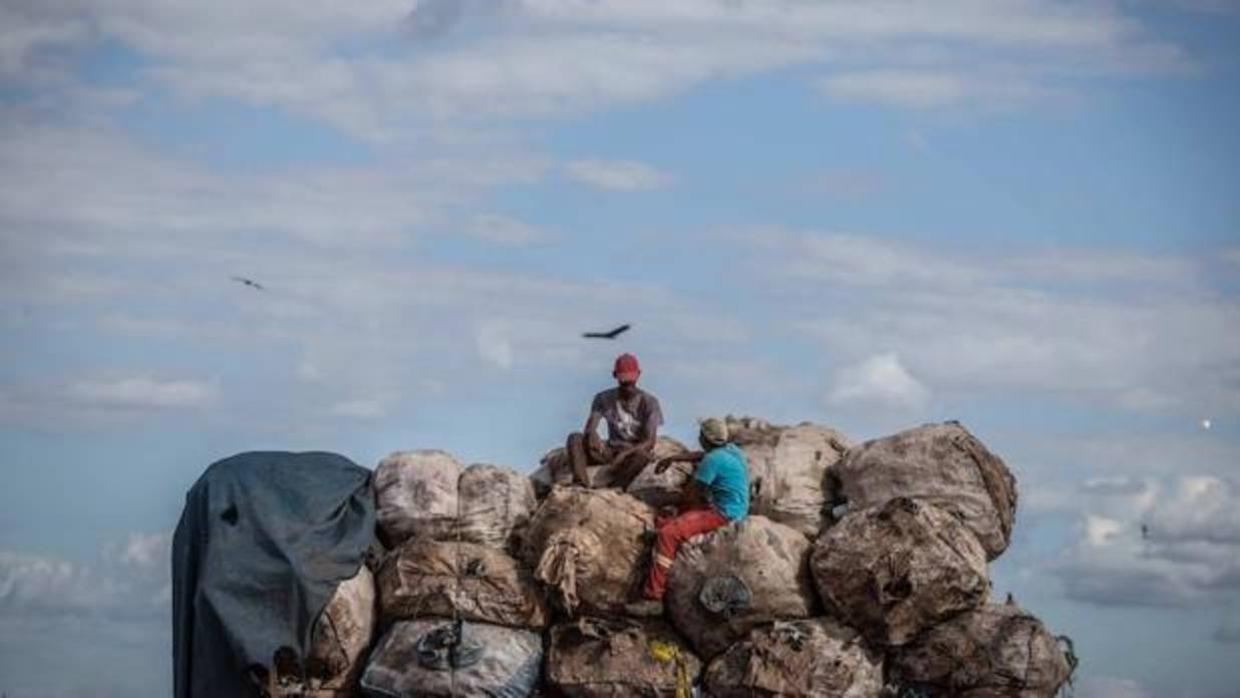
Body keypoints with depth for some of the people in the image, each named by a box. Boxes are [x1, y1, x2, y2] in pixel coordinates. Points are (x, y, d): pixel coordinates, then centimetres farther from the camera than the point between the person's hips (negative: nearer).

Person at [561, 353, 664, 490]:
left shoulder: (649, 402, -7)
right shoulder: (604, 399, 3)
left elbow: (650, 441, -15)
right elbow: (589, 428, -7)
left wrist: (626, 454, -31)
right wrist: (592, 435, -33)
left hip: (636, 451, -4)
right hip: (611, 450, 4)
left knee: (644, 454, -40)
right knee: (575, 439, -20)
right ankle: (581, 486, -41)